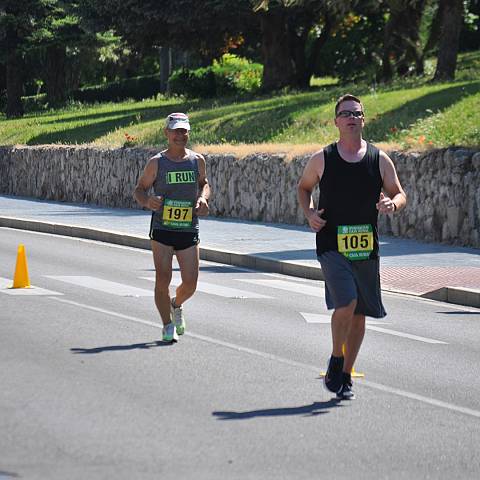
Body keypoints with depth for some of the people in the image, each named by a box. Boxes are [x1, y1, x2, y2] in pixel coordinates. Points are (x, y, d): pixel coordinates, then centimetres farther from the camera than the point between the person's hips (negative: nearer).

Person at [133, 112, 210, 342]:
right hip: (162, 230, -2)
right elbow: (139, 189, 4)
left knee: (190, 283, 0)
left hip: (189, 231, 2)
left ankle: (176, 305, 34)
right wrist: (147, 201, -18)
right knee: (163, 279, -7)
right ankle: (168, 326, 8)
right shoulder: (156, 163, -3)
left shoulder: (197, 160, 4)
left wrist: (203, 197, -2)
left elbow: (204, 183, 21)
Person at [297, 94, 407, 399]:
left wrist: (392, 204, -15)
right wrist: (309, 213, -2)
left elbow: (400, 195, 9)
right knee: (346, 304, -20)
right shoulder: (322, 160, 1)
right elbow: (304, 187, 17)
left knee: (359, 314, 8)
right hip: (332, 245, -3)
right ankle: (336, 361, 3)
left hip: (366, 246, 3)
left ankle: (345, 376, 24)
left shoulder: (379, 159, 3)